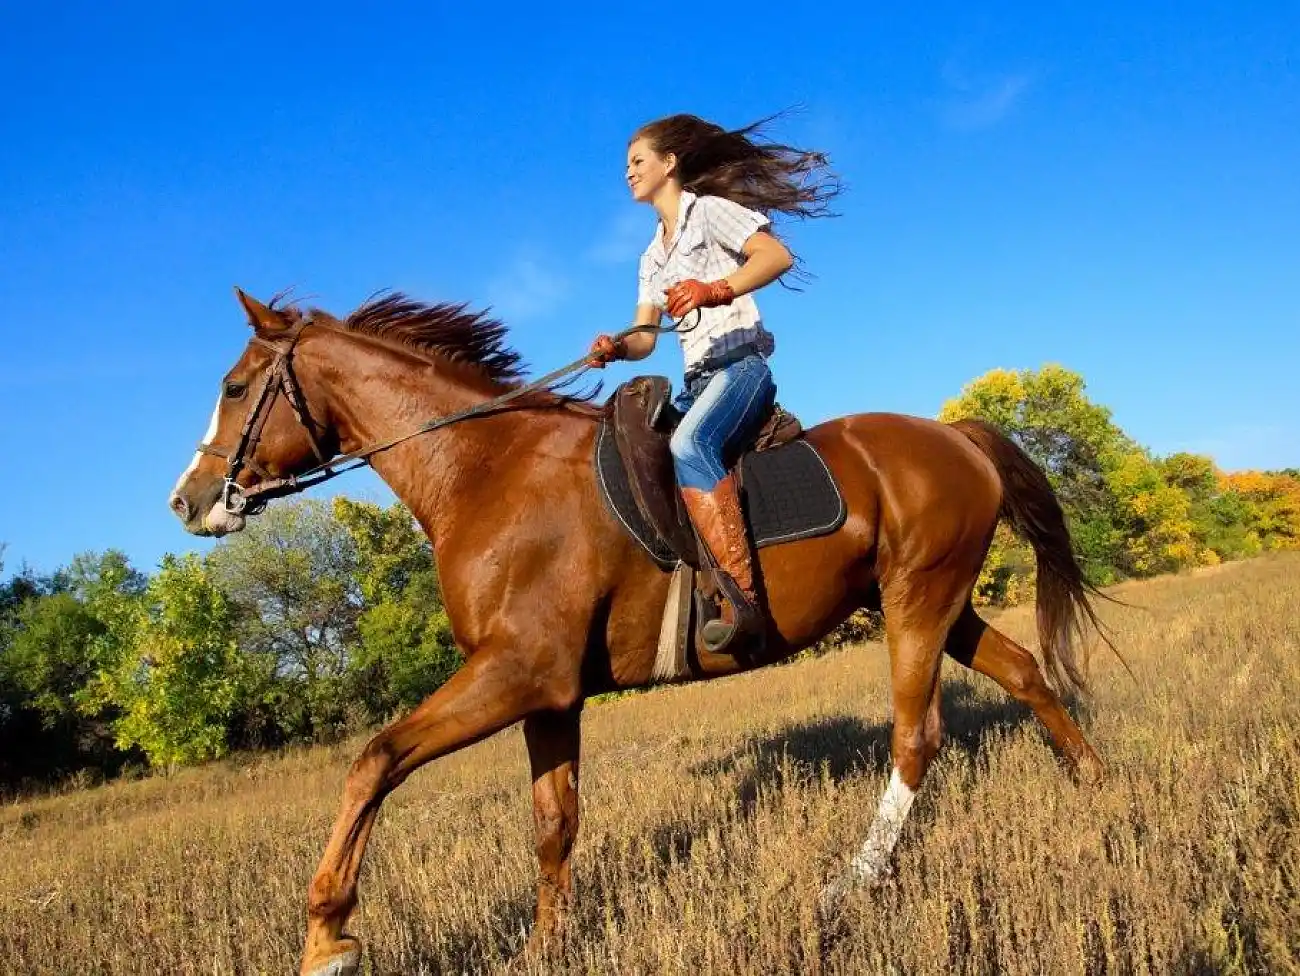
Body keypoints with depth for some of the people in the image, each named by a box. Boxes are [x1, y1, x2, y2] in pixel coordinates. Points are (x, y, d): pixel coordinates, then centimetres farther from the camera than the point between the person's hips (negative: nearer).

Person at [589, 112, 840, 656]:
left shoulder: (708, 210, 5)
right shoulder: (653, 258, 27)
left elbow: (778, 255, -11)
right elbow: (645, 338, 16)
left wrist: (716, 290, -26)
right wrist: (614, 348, -7)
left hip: (740, 362, -9)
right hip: (697, 381, 9)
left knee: (689, 445, -37)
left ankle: (743, 603, -49)